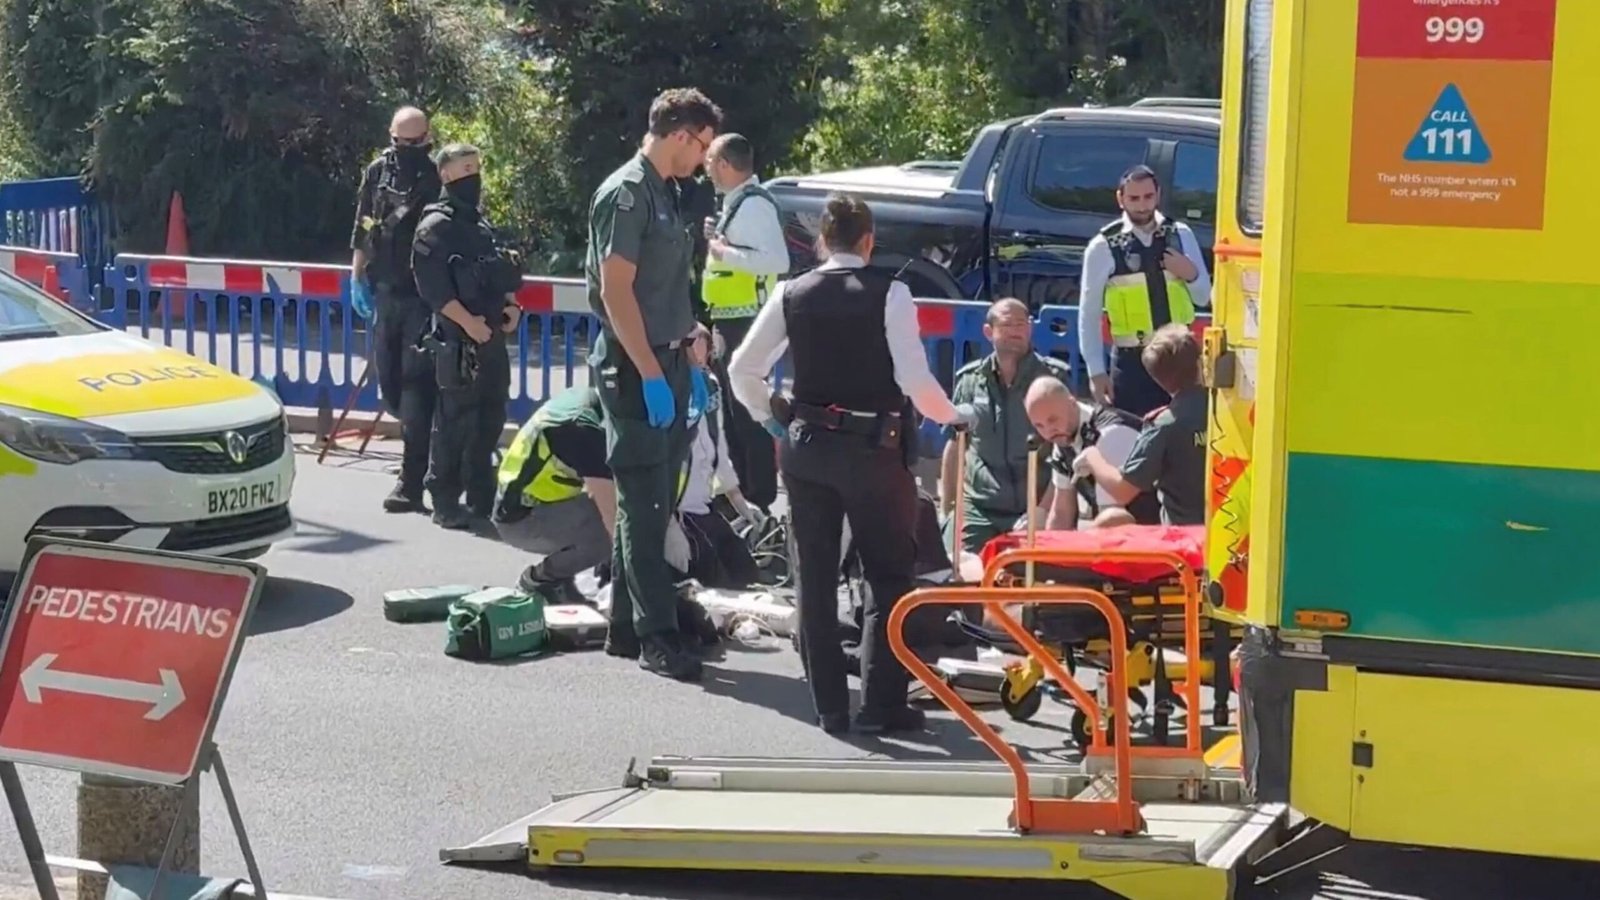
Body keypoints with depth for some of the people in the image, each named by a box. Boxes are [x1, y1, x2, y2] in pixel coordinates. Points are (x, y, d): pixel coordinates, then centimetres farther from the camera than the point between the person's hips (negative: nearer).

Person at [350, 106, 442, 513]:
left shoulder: (438, 179, -9)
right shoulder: (377, 172, 7)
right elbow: (363, 229, 15)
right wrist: (358, 278, 12)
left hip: (424, 297, -5)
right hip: (386, 292, 6)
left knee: (416, 384, -8)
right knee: (388, 382, 10)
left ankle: (411, 480, -8)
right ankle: (422, 440, 34)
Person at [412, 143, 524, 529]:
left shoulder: (480, 224, 19)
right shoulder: (435, 227, -8)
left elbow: (501, 275, 26)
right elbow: (432, 285, -17)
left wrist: (510, 306, 8)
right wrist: (467, 321, -22)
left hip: (491, 335, 8)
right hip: (458, 340, -8)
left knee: (489, 418, 11)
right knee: (455, 421, -8)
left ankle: (481, 498, 19)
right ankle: (445, 501, -3)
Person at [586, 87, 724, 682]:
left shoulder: (664, 194, 16)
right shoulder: (626, 194, -13)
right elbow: (616, 291, -19)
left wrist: (685, 366, 20)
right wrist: (651, 374, -21)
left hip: (665, 362, 9)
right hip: (634, 367, -9)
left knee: (650, 504, 12)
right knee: (645, 505, -8)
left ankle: (627, 627, 18)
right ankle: (657, 637, -7)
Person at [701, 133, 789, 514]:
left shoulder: (753, 204, -17)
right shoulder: (736, 201, 14)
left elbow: (778, 260, -27)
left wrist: (723, 251, -23)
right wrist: (717, 238, 7)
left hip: (745, 324, -11)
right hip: (730, 323, 11)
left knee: (748, 412, -7)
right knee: (734, 410, 19)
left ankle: (760, 499, -2)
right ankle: (742, 489, 30)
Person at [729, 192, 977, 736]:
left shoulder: (791, 295, 2)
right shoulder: (889, 294, -8)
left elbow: (742, 372, 4)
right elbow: (915, 379, -14)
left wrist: (770, 418, 20)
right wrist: (952, 416, 4)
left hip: (805, 447, 4)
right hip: (873, 448, -3)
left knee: (816, 579, 10)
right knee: (888, 576, 6)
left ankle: (829, 706, 12)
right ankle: (882, 703, 1)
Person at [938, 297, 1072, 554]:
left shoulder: (1052, 378, 1)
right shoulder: (971, 380, 8)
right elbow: (955, 446, 15)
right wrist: (946, 509, 10)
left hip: (1033, 508, -2)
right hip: (977, 508, 2)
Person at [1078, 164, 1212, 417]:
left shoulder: (1181, 236, 4)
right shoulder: (1104, 247, -5)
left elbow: (1204, 298, 12)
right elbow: (1089, 314, -2)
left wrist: (1191, 274, -10)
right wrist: (1096, 371, -5)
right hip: (1133, 361, -3)